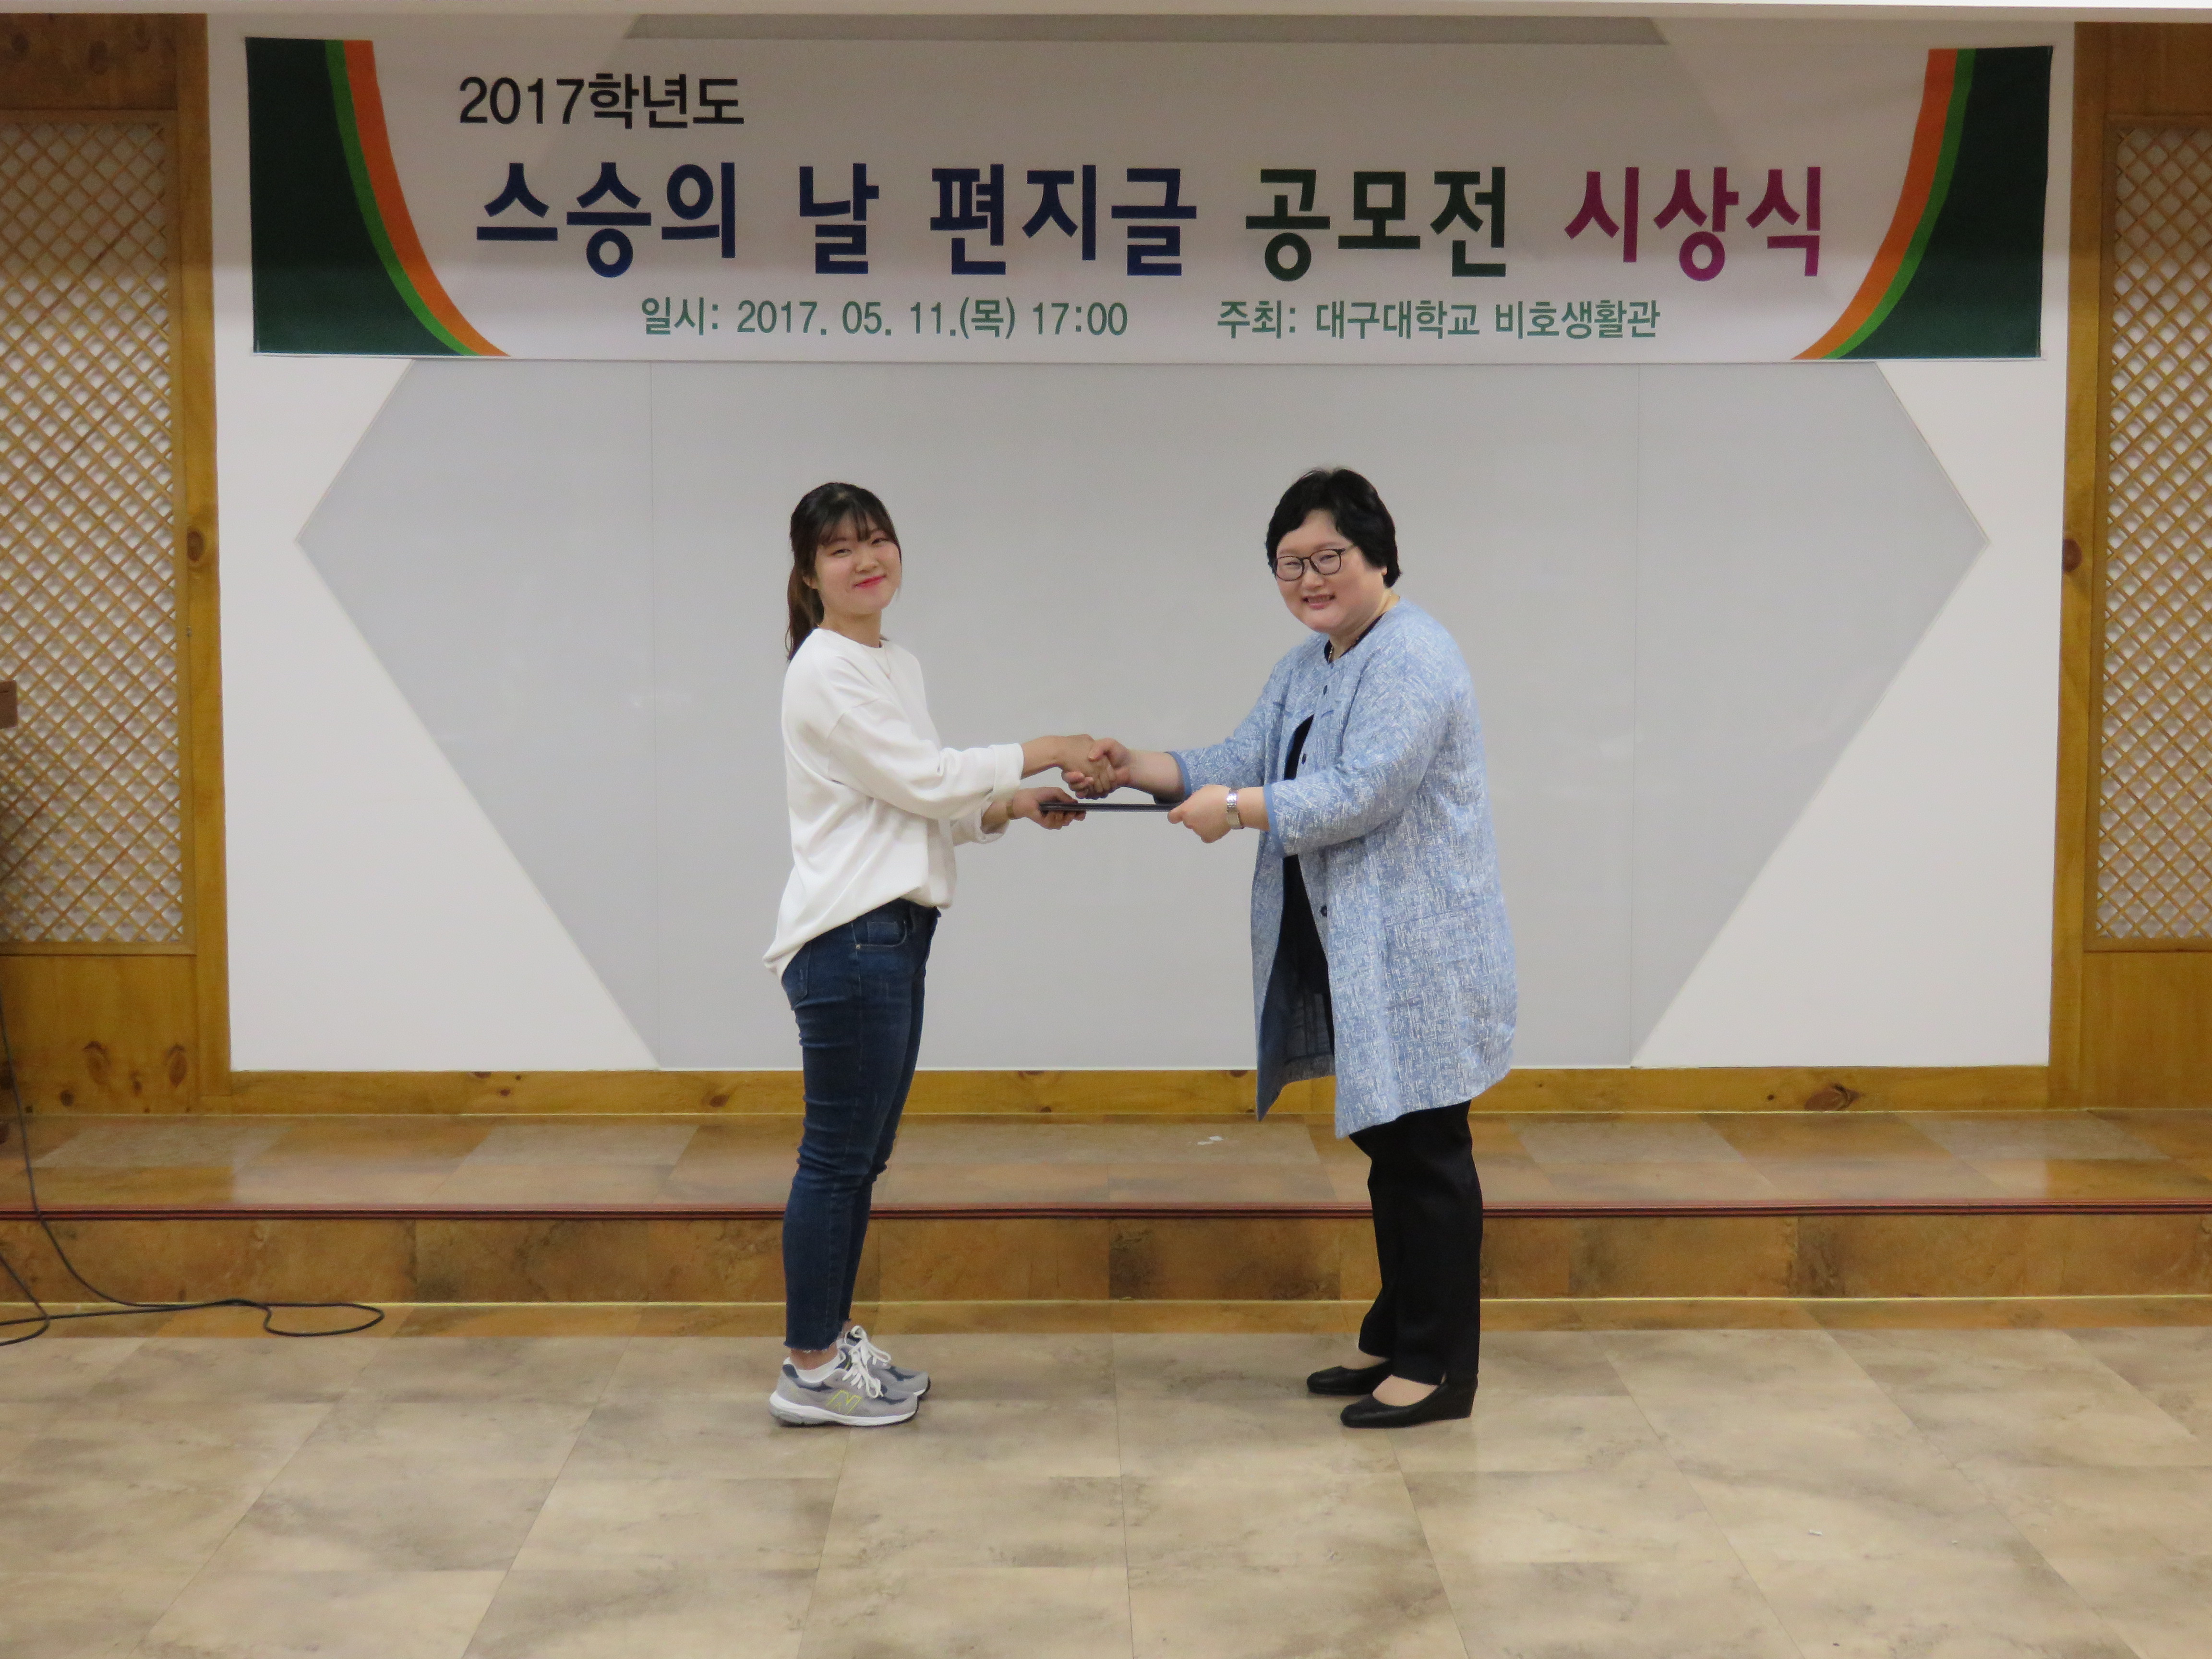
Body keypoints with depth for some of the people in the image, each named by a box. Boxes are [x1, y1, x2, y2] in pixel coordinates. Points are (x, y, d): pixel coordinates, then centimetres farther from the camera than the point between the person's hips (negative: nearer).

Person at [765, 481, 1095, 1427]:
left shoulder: (896, 667, 17)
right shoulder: (825, 671, -11)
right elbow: (919, 782, -15)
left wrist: (1011, 807, 3)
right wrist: (1041, 753, -9)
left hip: (896, 931, 9)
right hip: (849, 935, -9)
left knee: (862, 1154, 14)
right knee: (839, 1156, -3)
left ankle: (833, 1344, 23)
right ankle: (810, 1375, 5)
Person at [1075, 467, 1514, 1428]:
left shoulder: (1412, 658, -15)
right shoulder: (1303, 669, 16)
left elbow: (1362, 793, -23)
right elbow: (1242, 765, 9)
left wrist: (1238, 811, -19)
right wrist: (1137, 769, -4)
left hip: (1416, 959, -9)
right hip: (1347, 960, 9)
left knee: (1426, 1154, -3)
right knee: (1385, 1147, 15)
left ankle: (1439, 1367, 5)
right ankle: (1395, 1340, 25)